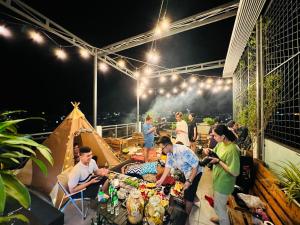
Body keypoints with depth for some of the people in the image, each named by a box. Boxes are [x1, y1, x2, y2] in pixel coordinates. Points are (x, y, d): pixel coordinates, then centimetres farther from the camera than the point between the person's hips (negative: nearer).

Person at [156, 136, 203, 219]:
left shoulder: (182, 150, -37)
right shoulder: (169, 153, -13)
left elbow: (195, 165, -30)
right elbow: (168, 166, -4)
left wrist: (189, 181, -27)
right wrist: (161, 180, -7)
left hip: (195, 173, -7)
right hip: (184, 173, 7)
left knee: (188, 196, 4)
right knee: (183, 193, 22)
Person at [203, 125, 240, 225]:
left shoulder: (232, 150, -31)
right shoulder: (221, 143, -7)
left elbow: (234, 172, -28)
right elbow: (215, 152, 9)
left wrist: (219, 161, -26)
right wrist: (208, 150, -11)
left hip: (223, 183, -8)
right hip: (218, 180, 8)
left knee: (219, 206, 15)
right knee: (220, 203, 31)